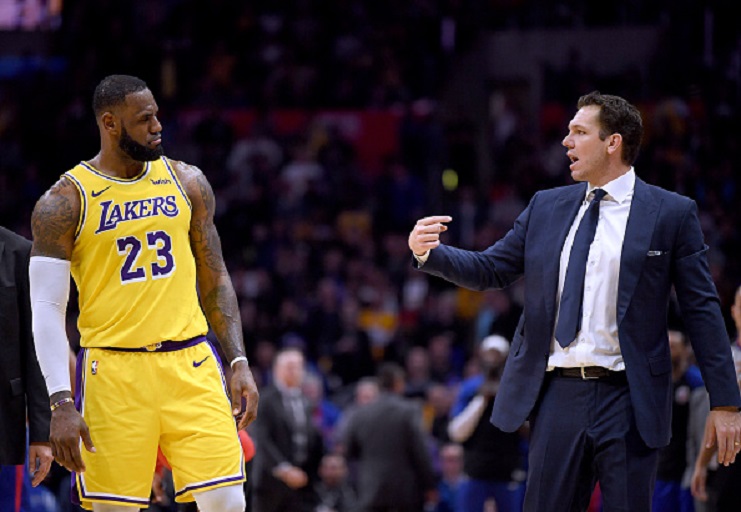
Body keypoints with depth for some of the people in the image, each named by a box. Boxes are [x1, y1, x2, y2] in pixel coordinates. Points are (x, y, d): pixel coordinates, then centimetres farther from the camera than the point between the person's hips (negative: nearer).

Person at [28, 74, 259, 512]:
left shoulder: (187, 183, 9)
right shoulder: (65, 202, -3)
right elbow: (47, 310, -5)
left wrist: (239, 362, 7)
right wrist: (61, 404, -14)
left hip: (190, 362, 3)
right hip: (113, 369, -3)